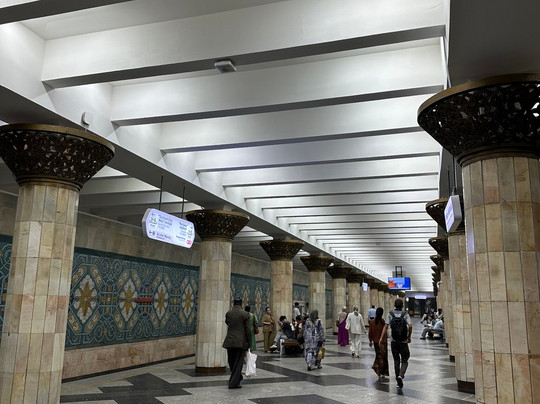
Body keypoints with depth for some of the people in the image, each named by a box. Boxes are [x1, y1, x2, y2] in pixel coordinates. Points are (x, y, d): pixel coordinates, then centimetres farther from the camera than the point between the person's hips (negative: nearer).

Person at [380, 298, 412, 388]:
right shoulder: (405, 314, -3)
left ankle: (398, 379, 15)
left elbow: (386, 326, -8)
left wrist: (381, 338, -9)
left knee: (396, 361, 13)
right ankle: (400, 376, -16)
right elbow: (410, 326, -15)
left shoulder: (390, 314, 0)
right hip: (403, 341, -2)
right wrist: (409, 337, -2)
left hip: (394, 341, 2)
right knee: (404, 361, 7)